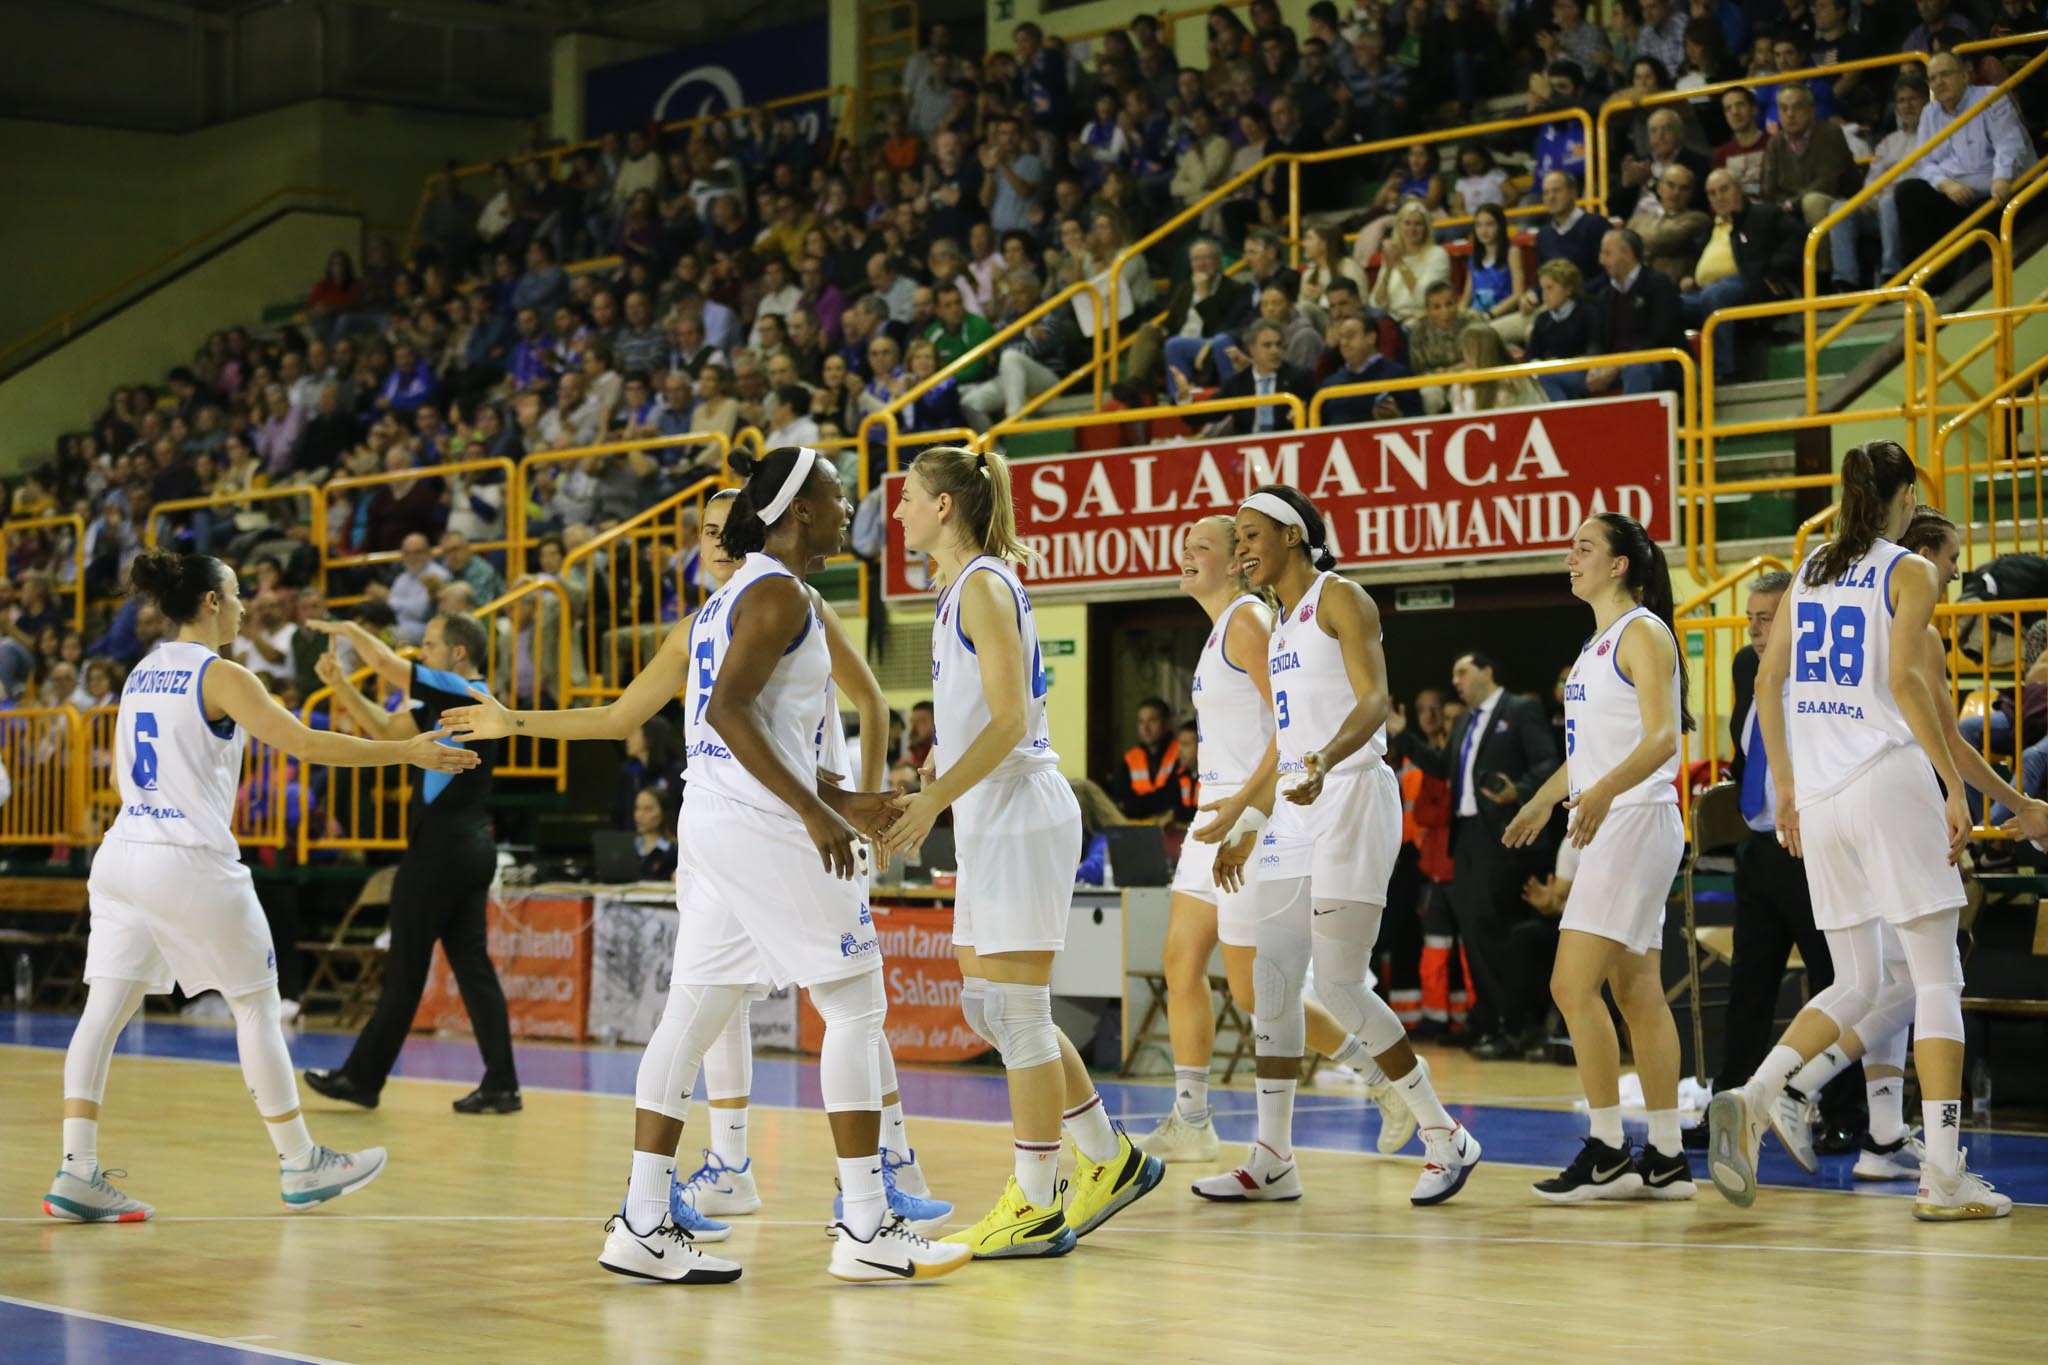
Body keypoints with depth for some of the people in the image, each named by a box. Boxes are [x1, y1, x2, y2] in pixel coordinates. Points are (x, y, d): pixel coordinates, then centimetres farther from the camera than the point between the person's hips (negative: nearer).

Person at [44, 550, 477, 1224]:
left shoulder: (141, 674, 14)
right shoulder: (220, 675, -9)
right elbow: (305, 744, -15)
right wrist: (408, 752, -9)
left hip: (124, 857, 7)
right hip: (193, 863, -7)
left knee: (105, 1010, 1)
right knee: (257, 1004, 6)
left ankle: (77, 1172, -8)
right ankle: (300, 1164, 14)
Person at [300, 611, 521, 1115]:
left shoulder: (465, 694, -12)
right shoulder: (453, 702, 15)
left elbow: (387, 663, -17)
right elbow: (389, 728, 20)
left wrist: (348, 629, 1)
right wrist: (340, 684, 13)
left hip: (442, 844, -9)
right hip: (469, 846, 9)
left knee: (405, 969, 0)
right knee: (471, 963, 6)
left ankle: (363, 1078, 9)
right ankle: (501, 1085, 1)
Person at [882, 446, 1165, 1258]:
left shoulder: (984, 585, -12)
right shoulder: (959, 590, 16)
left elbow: (1009, 720, -19)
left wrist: (933, 800, -23)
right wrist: (924, 795, 22)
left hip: (1019, 817, -10)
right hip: (990, 820, 10)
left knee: (1017, 1014, -6)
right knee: (990, 1010, 13)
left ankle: (1036, 1209, 0)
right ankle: (1111, 1160, 21)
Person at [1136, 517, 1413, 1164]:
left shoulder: (1247, 621, -13)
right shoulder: (1224, 626, 17)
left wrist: (1241, 802, -29)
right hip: (1219, 810, 10)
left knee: (1253, 992, -6)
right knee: (1181, 964, 7)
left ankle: (1386, 1077, 5)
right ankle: (1190, 1122, 11)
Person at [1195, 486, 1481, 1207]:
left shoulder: (1341, 599, -6)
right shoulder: (1279, 624, 20)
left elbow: (1374, 701, -18)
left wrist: (1322, 763, -36)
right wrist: (1247, 826, 26)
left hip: (1353, 798, -9)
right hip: (1297, 811, 9)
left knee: (1338, 985, -11)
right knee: (1272, 981, 3)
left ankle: (1444, 1135, 2)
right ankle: (1272, 1160, 7)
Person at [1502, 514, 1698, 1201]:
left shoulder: (1643, 633, -10)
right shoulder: (1598, 643, 18)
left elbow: (1662, 738, -21)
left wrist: (1604, 791, -35)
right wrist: (1543, 800, 35)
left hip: (1637, 819, -10)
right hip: (1610, 830, 10)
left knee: (1573, 985, -13)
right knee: (1636, 991, 8)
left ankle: (1606, 1150, -9)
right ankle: (1666, 1158, 10)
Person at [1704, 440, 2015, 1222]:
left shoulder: (1811, 571, 15)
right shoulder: (1908, 572, -3)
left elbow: (1768, 681, 14)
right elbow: (1905, 679, -14)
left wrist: (1786, 788, 19)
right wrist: (1953, 783, -12)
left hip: (1819, 798, 6)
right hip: (1889, 778, -6)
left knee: (1854, 987, 13)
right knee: (1937, 979, 0)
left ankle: (1751, 1099, -10)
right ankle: (1944, 1177, -5)